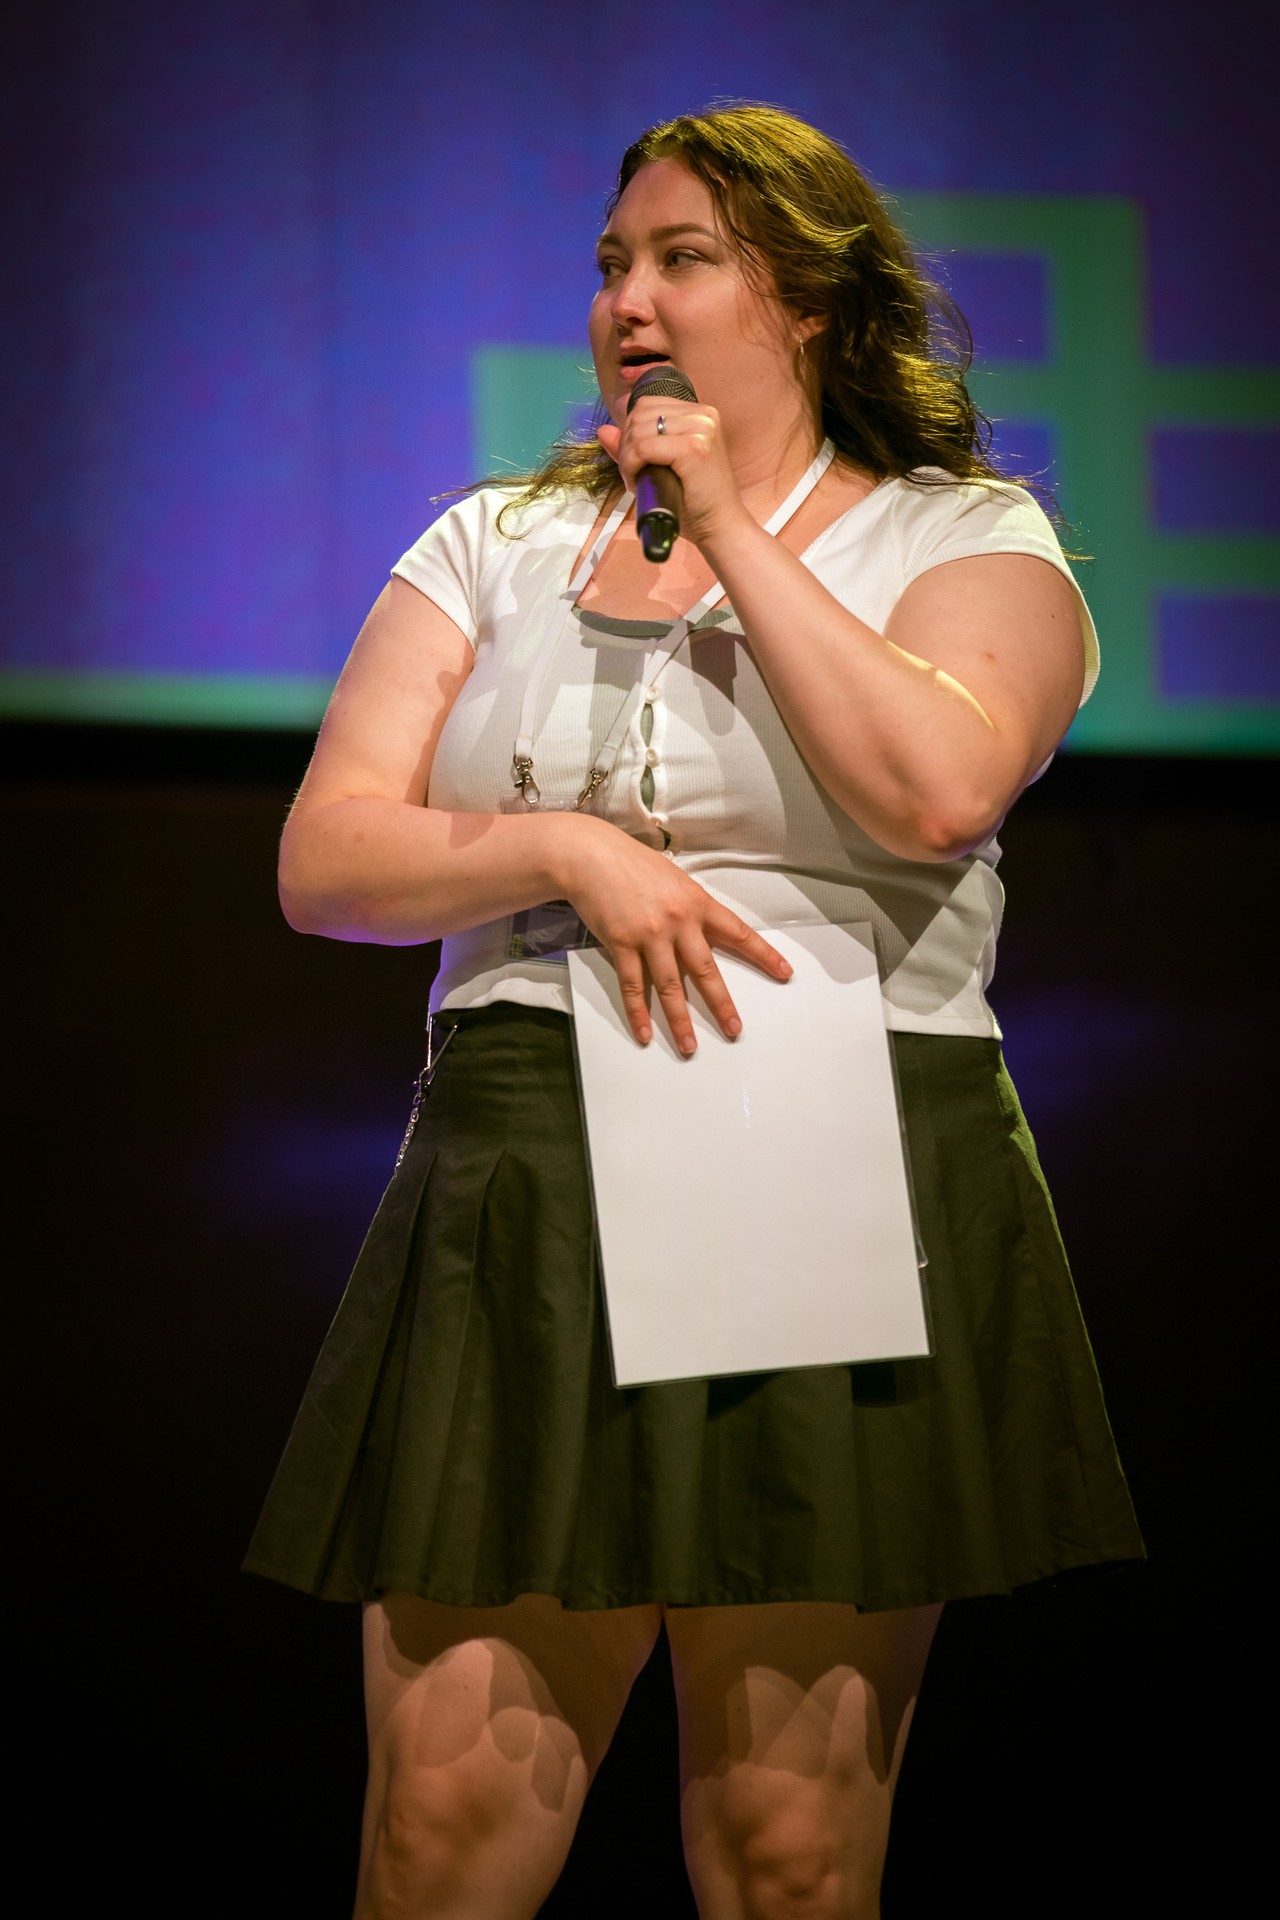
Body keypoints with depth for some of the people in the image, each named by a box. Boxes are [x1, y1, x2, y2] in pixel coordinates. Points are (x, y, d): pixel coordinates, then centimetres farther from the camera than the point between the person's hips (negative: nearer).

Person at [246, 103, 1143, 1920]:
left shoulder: (964, 539, 6)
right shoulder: (497, 544, 15)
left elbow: (934, 789, -16)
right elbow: (325, 862, 8)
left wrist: (732, 526, -8)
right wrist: (565, 848, -9)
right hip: (520, 1195, 2)